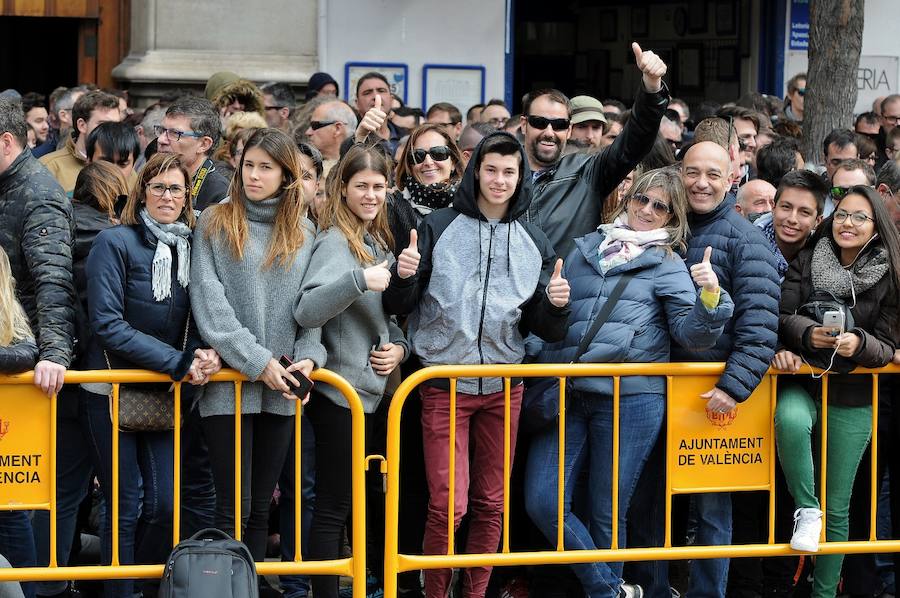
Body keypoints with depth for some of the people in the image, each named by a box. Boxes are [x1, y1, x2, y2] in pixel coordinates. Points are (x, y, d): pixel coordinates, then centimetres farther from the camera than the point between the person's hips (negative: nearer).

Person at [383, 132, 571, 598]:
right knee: (448, 504, -8)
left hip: (504, 385, 3)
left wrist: (555, 305, -14)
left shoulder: (533, 242, 6)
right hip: (444, 383, -3)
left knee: (492, 503, 10)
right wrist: (404, 277, -23)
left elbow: (543, 328, 7)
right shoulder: (438, 228, -3)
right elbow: (398, 307, -2)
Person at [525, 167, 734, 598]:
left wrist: (709, 298, -23)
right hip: (568, 394, 4)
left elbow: (691, 333, -6)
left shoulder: (668, 266, 6)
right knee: (543, 503, -6)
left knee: (606, 513, 3)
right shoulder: (583, 250, 16)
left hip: (630, 398, -4)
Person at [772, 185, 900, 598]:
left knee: (838, 508, 4)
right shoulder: (806, 263, 1)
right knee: (791, 420, -38)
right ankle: (806, 510, -17)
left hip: (852, 399, 1)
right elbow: (782, 315, -6)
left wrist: (859, 343, -23)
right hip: (802, 383, 0)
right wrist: (808, 333, -27)